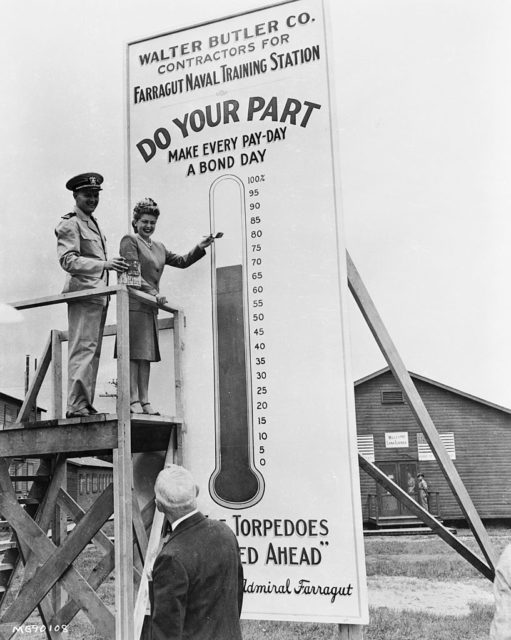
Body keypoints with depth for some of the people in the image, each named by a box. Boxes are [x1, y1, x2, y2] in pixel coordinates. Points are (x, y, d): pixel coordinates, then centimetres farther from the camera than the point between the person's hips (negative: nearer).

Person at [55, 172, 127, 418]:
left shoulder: (93, 223, 23)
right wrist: (104, 264, -26)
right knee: (83, 348, -13)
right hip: (83, 292, -9)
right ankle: (76, 405, -13)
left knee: (93, 351, 7)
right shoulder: (70, 224, -5)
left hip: (99, 294, 9)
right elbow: (68, 261, -16)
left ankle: (86, 405, 10)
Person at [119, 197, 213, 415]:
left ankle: (145, 401, 6)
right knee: (134, 353, -10)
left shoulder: (159, 247, 23)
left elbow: (181, 261, 23)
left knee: (146, 355, 5)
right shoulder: (129, 240, 1)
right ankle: (133, 401, -10)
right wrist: (153, 293, -16)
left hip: (150, 306, 7)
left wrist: (200, 248, 10)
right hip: (134, 304, -7)